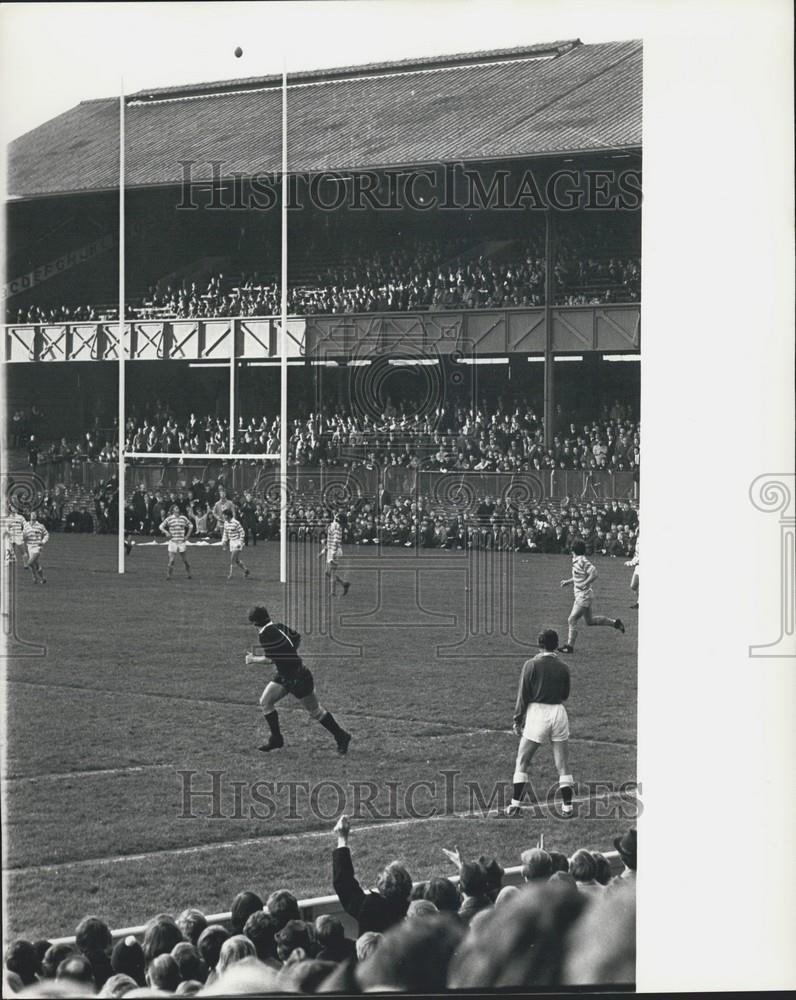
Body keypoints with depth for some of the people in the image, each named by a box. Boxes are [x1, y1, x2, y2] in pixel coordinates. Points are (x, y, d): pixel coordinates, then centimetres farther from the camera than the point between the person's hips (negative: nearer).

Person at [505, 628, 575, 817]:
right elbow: (565, 695, 12)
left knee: (522, 761, 7)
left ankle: (515, 805, 2)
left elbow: (523, 695, -6)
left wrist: (518, 719, 2)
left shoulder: (531, 665, -7)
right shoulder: (563, 667, 2)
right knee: (562, 765, 8)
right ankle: (567, 806, 8)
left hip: (537, 713, -2)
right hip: (559, 712, 2)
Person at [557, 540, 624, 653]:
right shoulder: (576, 560, 9)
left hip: (584, 596, -10)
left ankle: (570, 646, -3)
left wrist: (583, 585, -24)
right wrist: (568, 581, 17)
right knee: (589, 620, 19)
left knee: (572, 620, -8)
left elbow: (594, 574, -26)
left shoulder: (582, 561, -20)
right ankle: (614, 622, 27)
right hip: (580, 596, 10)